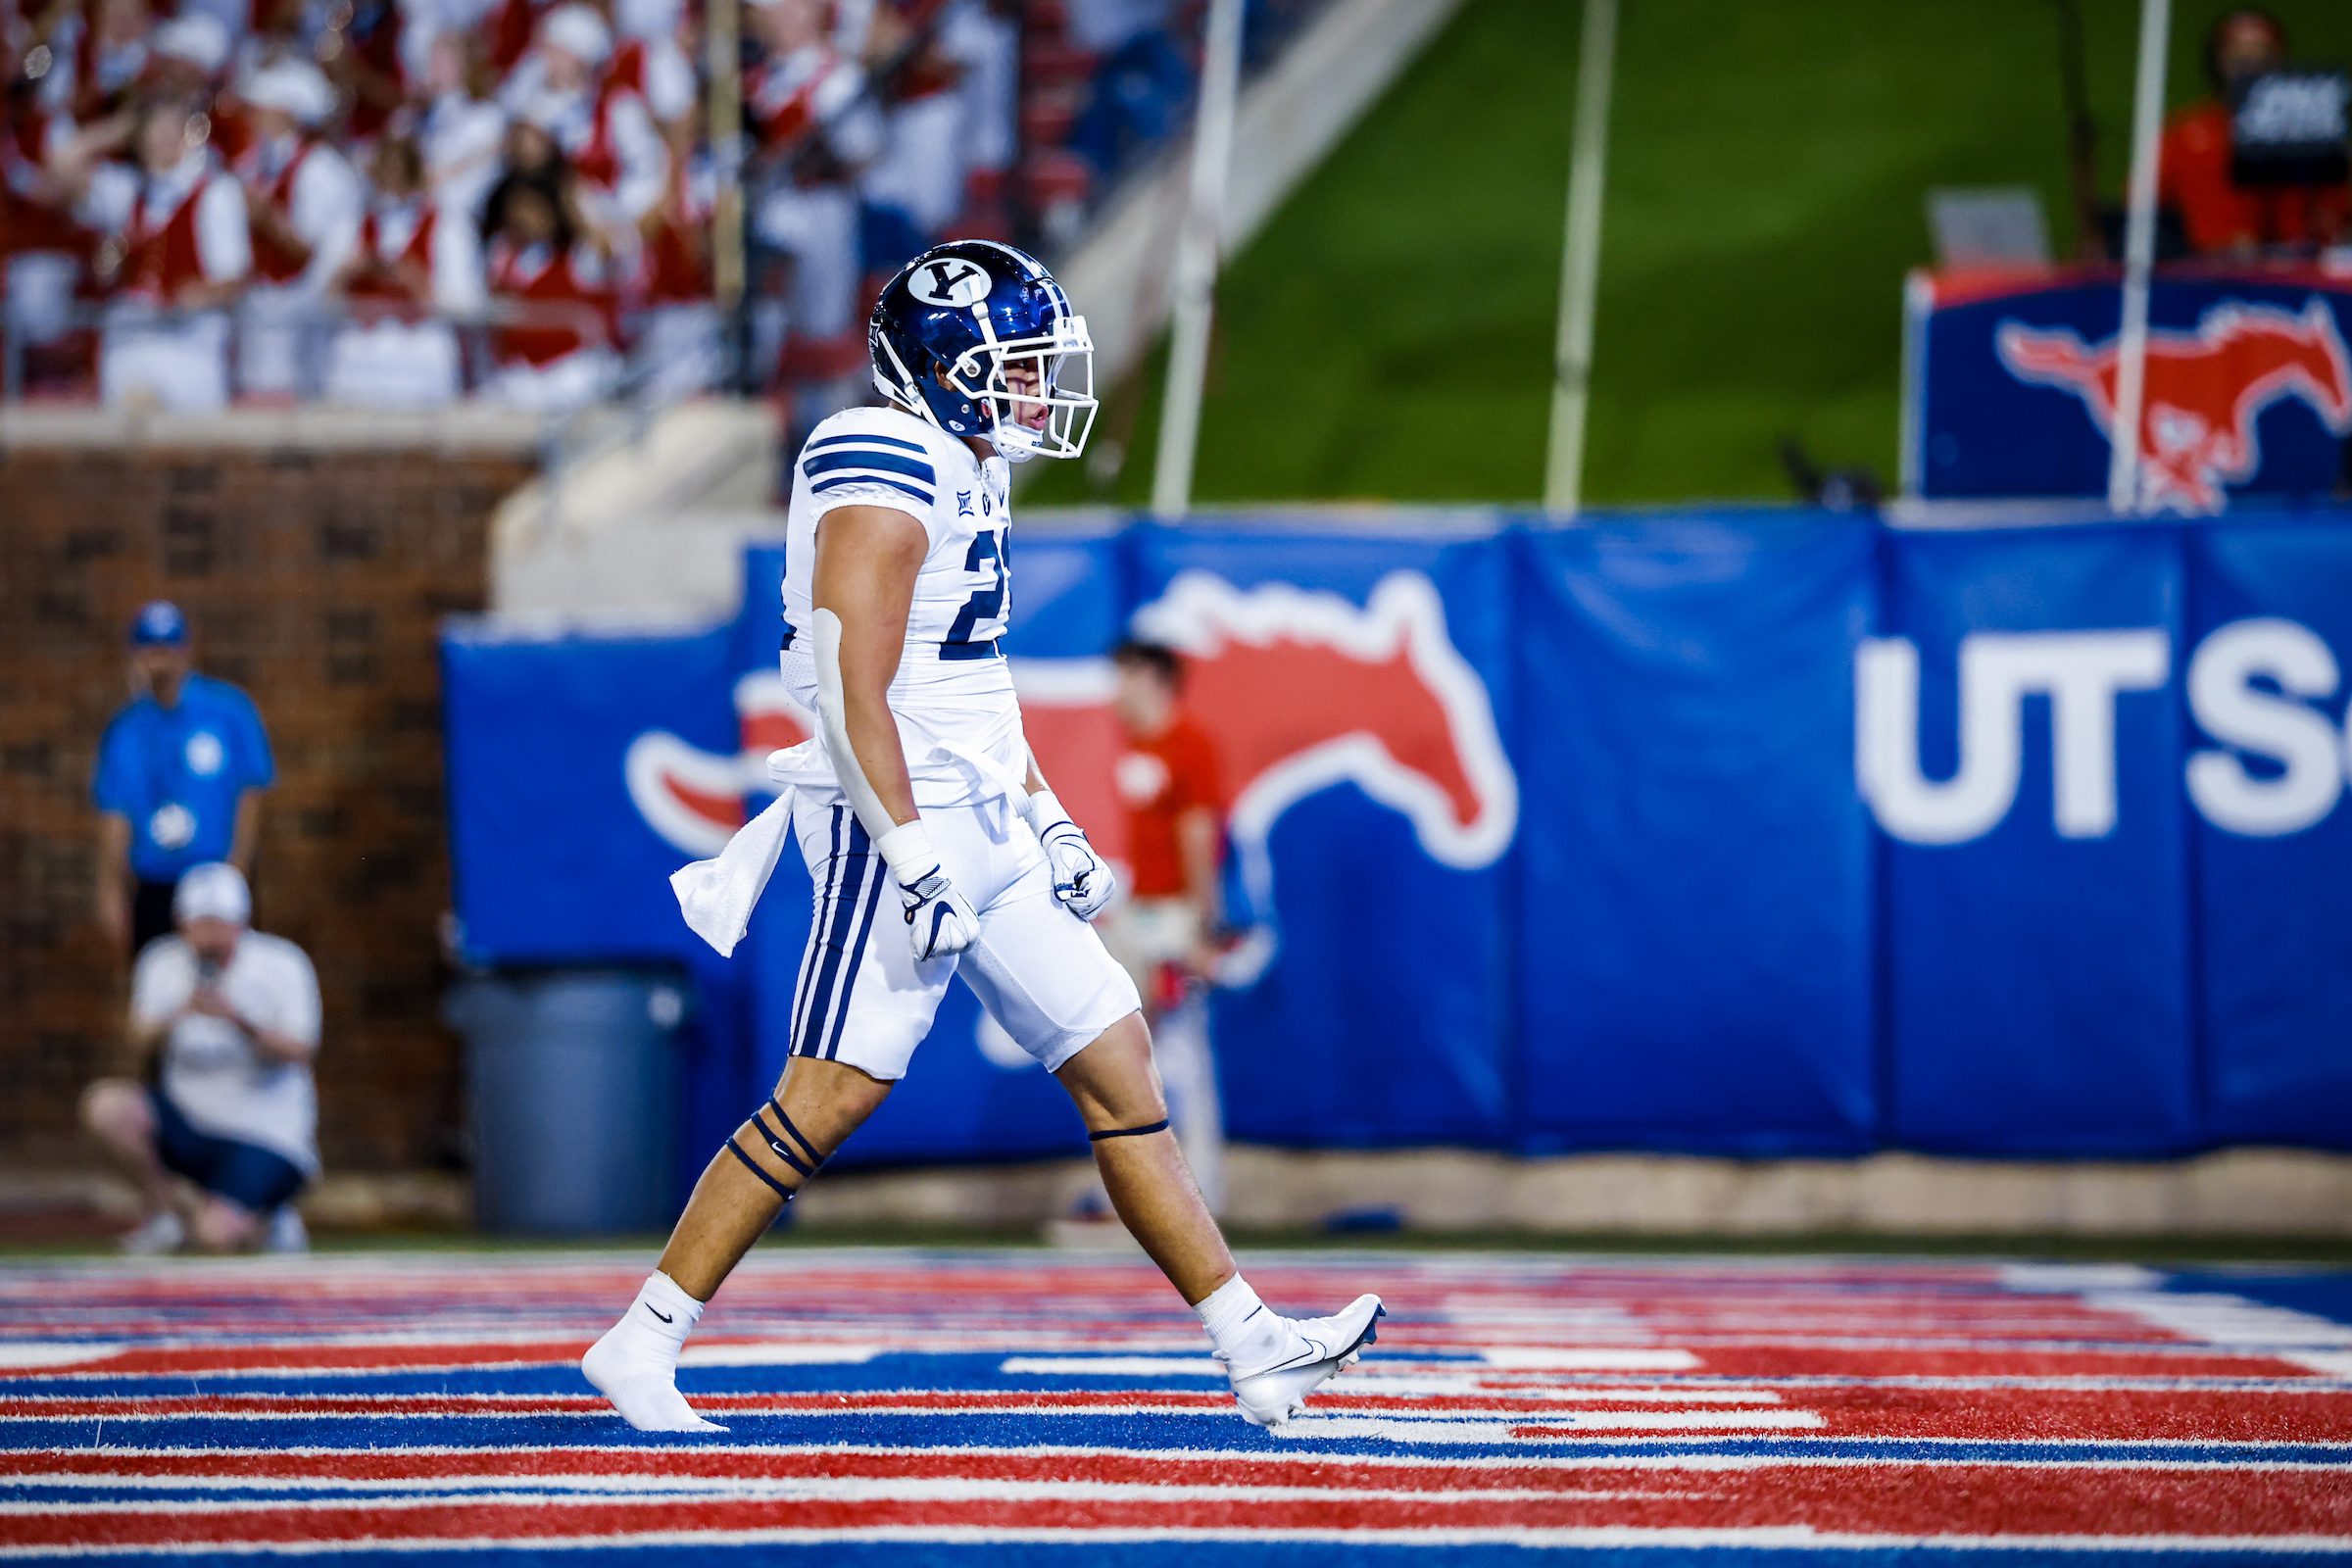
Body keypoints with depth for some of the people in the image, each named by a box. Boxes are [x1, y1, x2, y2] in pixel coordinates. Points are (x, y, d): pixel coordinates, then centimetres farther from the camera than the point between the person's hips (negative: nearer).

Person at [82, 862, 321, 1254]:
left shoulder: (284, 965, -9)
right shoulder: (161, 963, -1)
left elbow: (299, 1053, -19)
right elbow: (140, 1045, -12)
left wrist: (237, 1019, -35)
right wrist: (178, 1015, -33)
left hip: (267, 1138, -4)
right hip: (188, 1121, 4)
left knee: (217, 1236, -28)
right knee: (106, 1105, -23)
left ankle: (266, 1220, 10)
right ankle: (168, 1212, -2)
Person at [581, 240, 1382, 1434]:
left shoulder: (966, 476, 16)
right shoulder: (883, 489, -15)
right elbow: (854, 699, -20)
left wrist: (1050, 825, 21)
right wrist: (918, 868, -23)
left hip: (981, 833, 10)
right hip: (904, 827, -10)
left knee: (1117, 1062, 7)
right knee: (828, 1097, -10)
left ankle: (1252, 1348, 8)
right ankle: (641, 1348, -2)